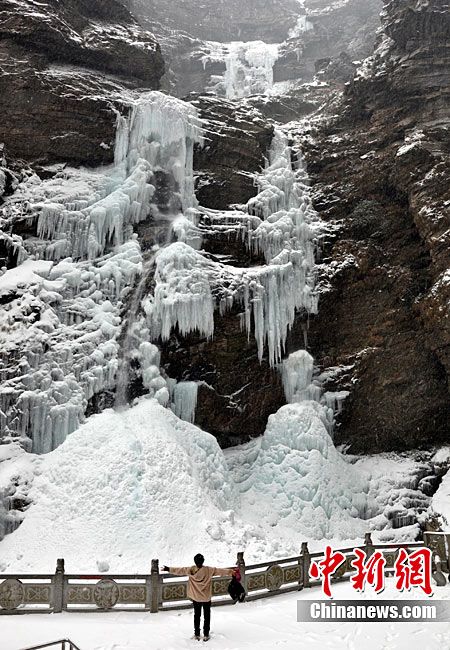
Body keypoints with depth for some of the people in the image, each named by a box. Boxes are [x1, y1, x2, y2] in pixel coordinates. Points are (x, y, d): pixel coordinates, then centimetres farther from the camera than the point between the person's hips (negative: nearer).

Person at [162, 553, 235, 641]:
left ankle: (197, 634, 24)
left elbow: (179, 570, -12)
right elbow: (220, 571, -11)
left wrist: (168, 569, -3)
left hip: (196, 597, 1)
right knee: (207, 616, 14)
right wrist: (231, 572, -1)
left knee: (197, 615, 18)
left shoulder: (191, 570, -15)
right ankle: (206, 635, 18)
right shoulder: (209, 570, -17)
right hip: (206, 598, -1)